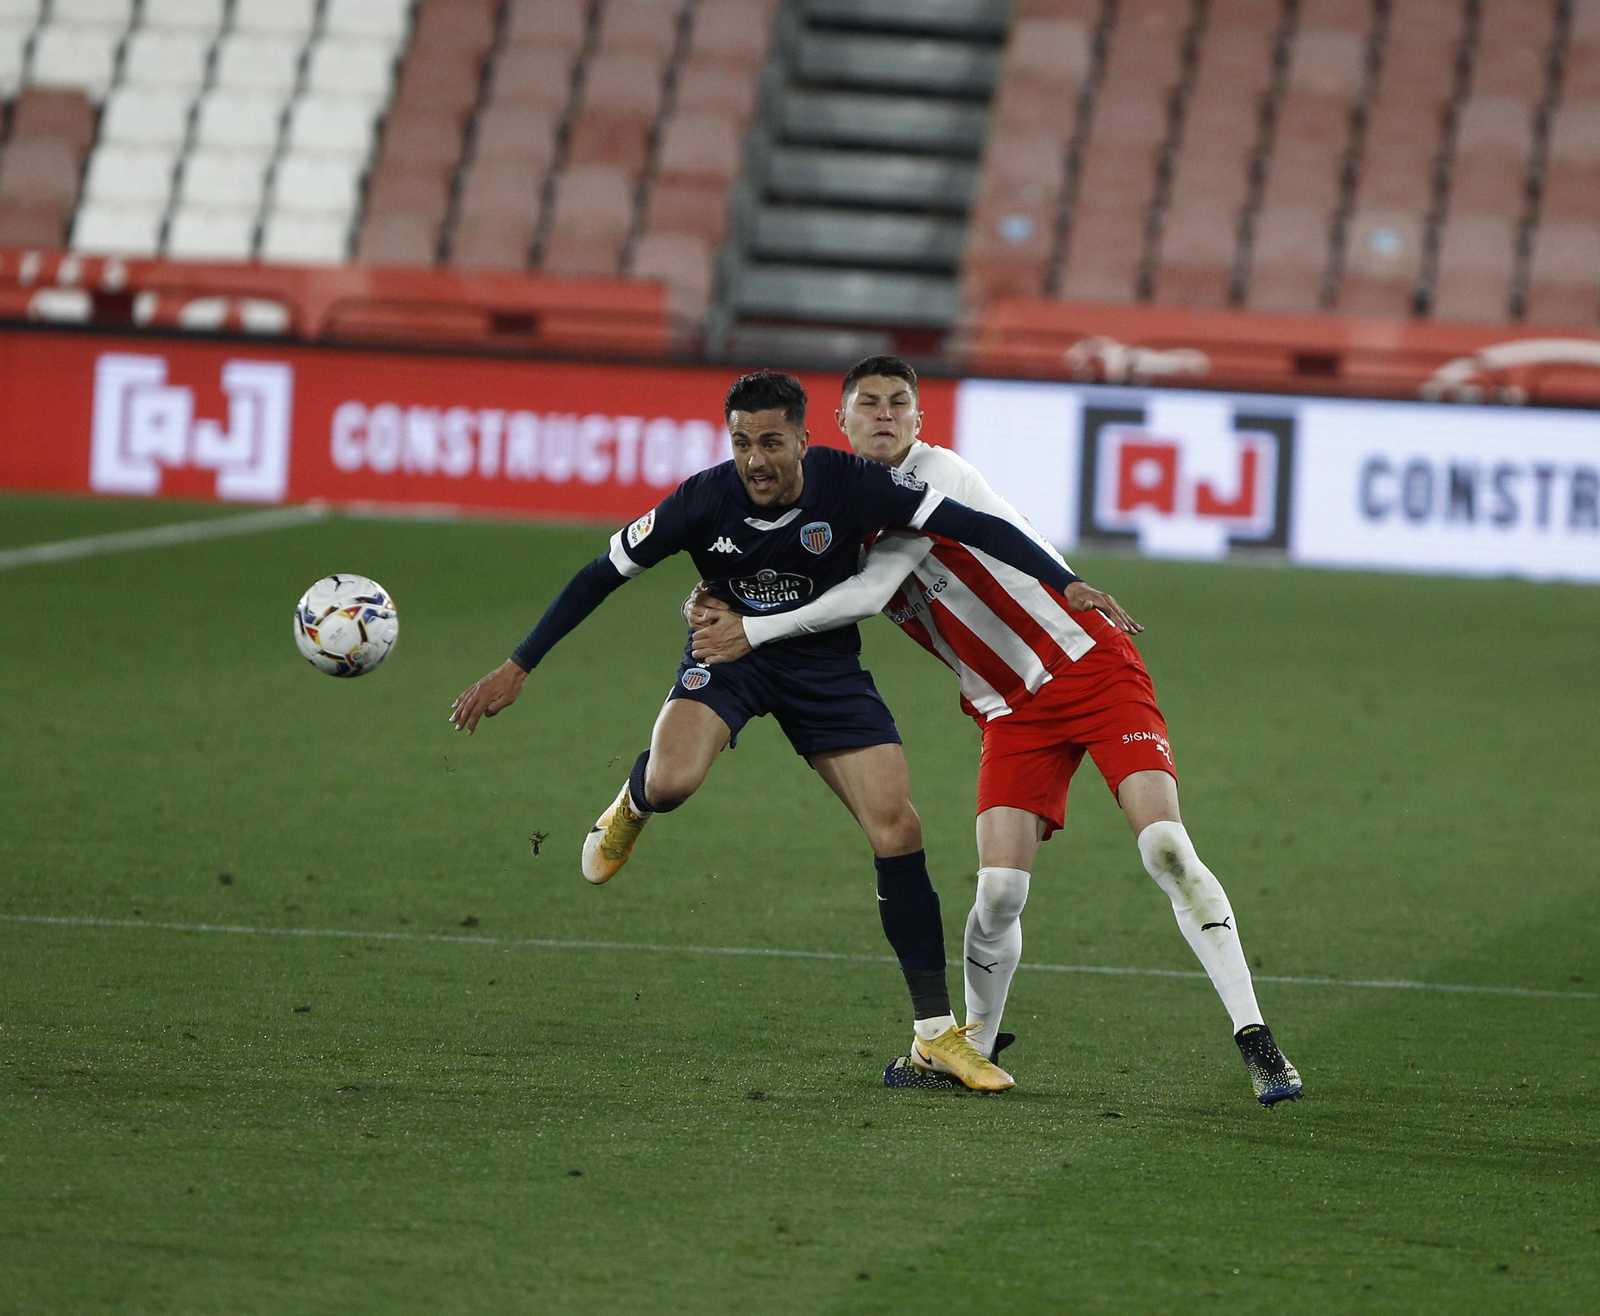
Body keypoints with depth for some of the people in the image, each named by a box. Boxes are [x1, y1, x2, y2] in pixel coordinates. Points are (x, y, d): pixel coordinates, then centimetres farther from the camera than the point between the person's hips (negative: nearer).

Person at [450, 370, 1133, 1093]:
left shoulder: (850, 484, -22)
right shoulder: (705, 499, -21)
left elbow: (972, 525, -18)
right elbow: (603, 575, -11)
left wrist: (1067, 585, -24)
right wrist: (517, 667, -11)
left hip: (825, 664, 1)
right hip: (727, 650, -1)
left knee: (899, 831, -10)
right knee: (671, 781, -32)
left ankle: (936, 1033, 1)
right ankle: (630, 809, 10)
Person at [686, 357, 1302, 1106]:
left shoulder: (938, 475, -14)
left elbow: (873, 591, -20)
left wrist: (752, 632, -15)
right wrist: (716, 611, -9)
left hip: (1093, 666, -5)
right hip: (1013, 711, 5)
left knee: (1166, 847, -19)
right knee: (999, 889, -11)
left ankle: (1253, 1038, -16)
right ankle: (973, 1044, 12)